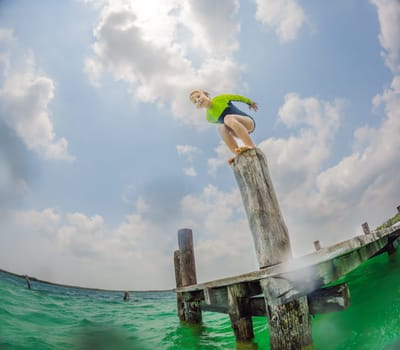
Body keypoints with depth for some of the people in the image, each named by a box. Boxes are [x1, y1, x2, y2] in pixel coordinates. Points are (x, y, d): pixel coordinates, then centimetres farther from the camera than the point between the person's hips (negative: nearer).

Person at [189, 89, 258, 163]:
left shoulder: (220, 99, -8)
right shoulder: (209, 117, 3)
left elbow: (238, 97, 6)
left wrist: (250, 102, 18)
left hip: (249, 122, -4)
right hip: (240, 129, 4)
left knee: (228, 118, -32)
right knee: (222, 128, -24)